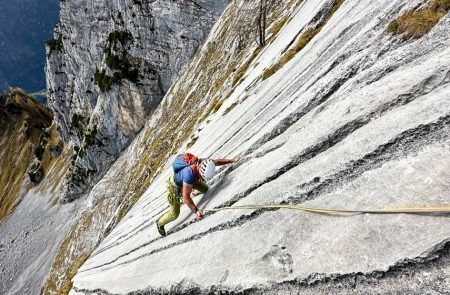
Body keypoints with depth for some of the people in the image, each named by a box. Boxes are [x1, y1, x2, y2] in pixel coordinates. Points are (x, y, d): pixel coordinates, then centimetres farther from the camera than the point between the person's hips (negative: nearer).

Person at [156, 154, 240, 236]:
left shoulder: (204, 162, -27)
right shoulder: (190, 174, -47)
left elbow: (217, 162, -7)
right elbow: (186, 197, -43)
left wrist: (232, 160, -7)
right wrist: (196, 210, -47)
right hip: (175, 187, -6)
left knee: (204, 188, 13)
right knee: (174, 214, 2)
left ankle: (195, 192, 49)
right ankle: (160, 223, 33)